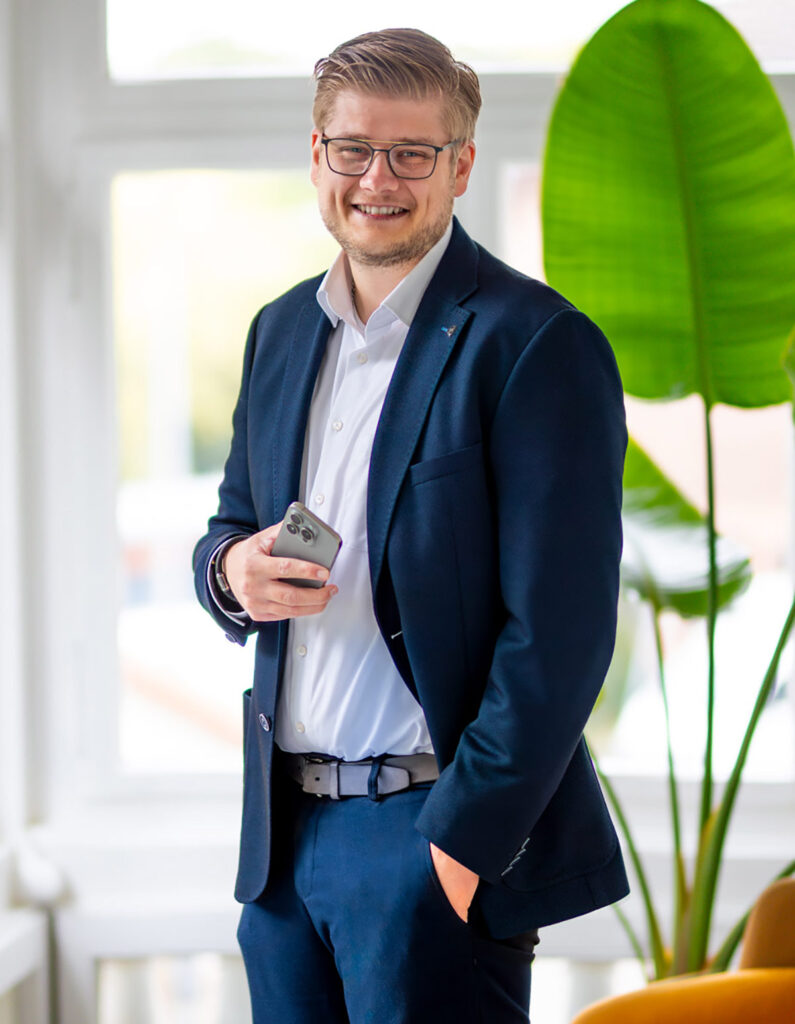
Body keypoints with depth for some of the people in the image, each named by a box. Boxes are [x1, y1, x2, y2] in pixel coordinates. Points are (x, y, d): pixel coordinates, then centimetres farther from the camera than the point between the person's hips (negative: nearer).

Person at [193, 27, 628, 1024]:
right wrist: (233, 569, -4)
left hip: (440, 831, -6)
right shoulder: (281, 332, 12)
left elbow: (558, 636, -14)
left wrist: (460, 844, -18)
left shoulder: (536, 344, -10)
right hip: (284, 833, 6)